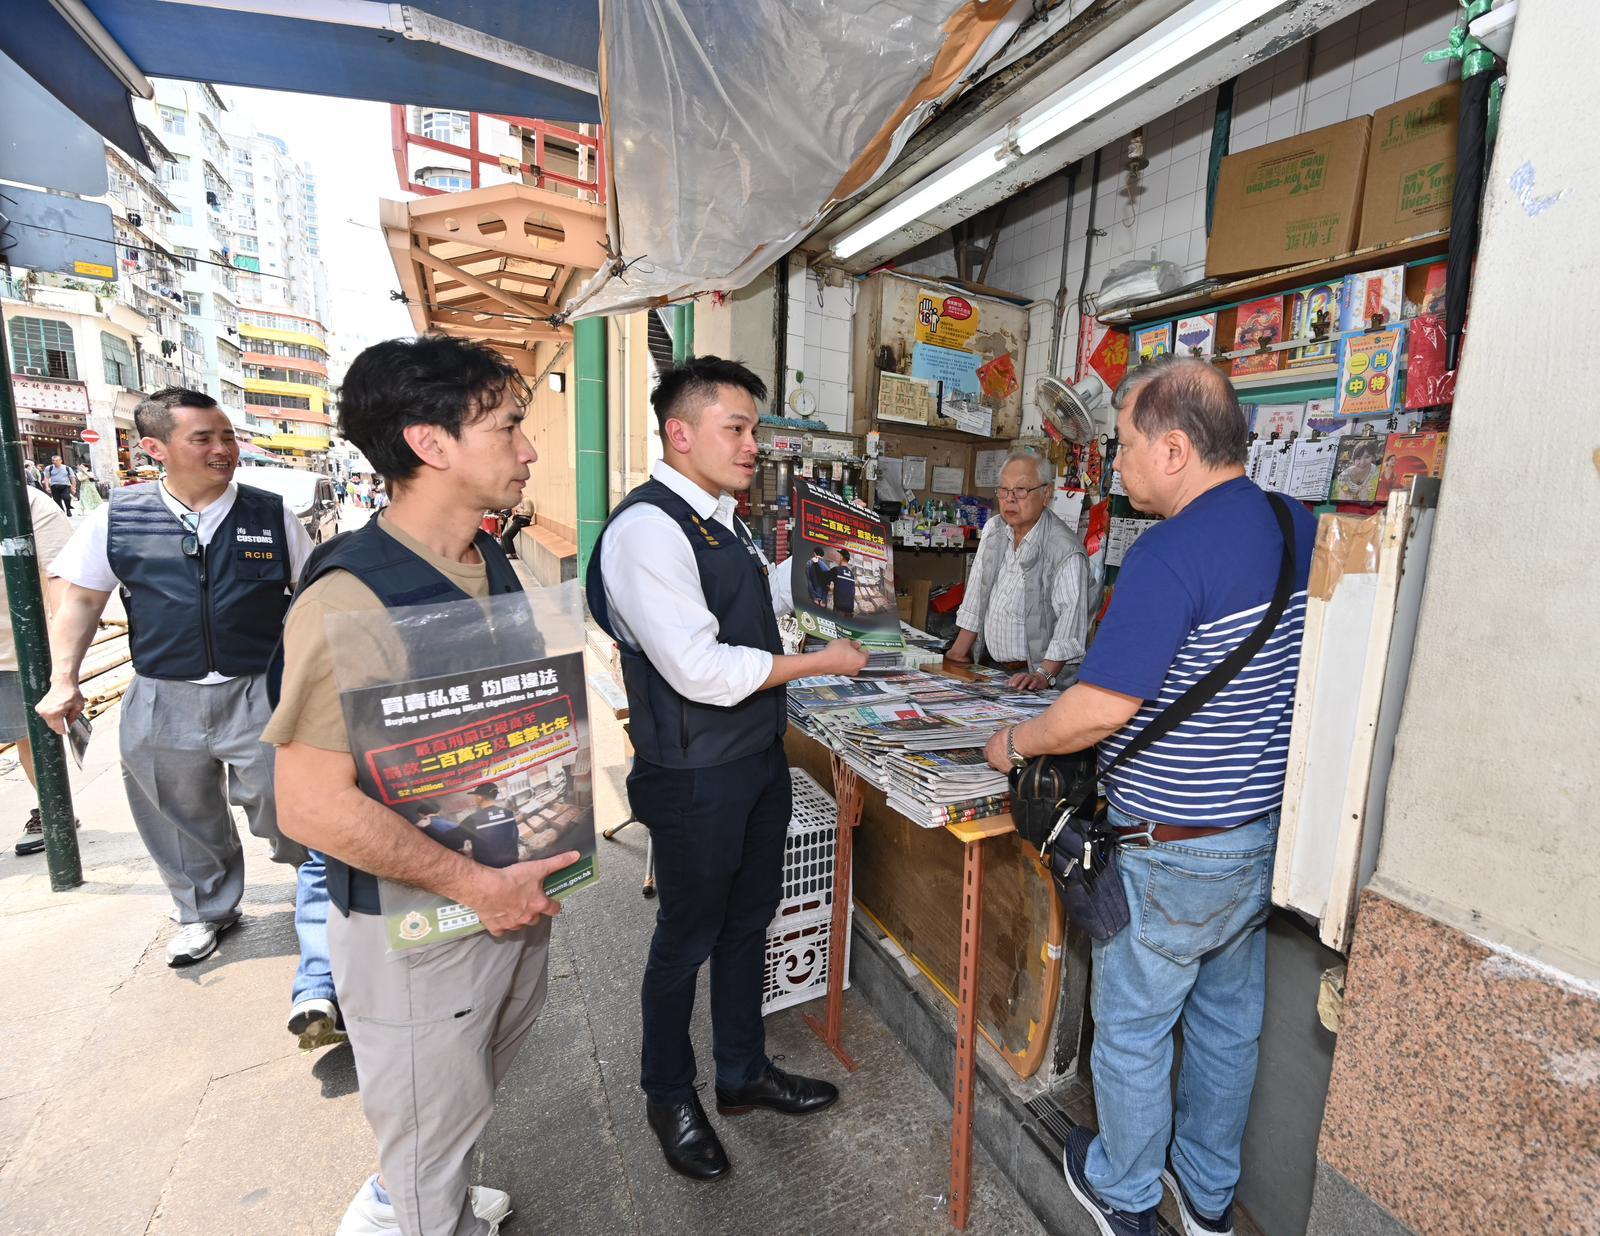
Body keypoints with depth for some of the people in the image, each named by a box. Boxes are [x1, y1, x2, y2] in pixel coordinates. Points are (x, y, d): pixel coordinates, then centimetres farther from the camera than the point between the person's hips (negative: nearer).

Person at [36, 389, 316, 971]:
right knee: (183, 815, 18)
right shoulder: (118, 518, -1)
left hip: (261, 694, -2)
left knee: (283, 811, 5)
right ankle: (205, 912, 42)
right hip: (162, 700, 2)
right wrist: (63, 680, 0)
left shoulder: (272, 515, -4)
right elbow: (81, 600, 8)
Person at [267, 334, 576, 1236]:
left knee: (473, 1102, 30)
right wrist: (477, 884, -20)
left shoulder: (495, 567, 2)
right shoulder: (352, 595, -25)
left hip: (514, 895, 8)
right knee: (431, 1156, 17)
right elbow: (314, 803, -25)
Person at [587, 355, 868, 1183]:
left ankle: (744, 1074, 47)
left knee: (747, 922, 23)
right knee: (688, 938, 14)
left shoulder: (721, 521, 8)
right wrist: (820, 663, -18)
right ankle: (669, 1098, 42)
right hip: (697, 779, -9)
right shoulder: (647, 527, -21)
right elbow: (701, 670, -27)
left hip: (758, 759, 9)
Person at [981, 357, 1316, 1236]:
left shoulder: (1171, 554, -26)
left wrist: (1015, 743, -9)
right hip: (1272, 832, 8)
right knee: (1228, 1019, 24)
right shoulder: (1300, 529, 1)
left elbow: (1101, 711, -27)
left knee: (1132, 1027, 15)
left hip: (1175, 850, -8)